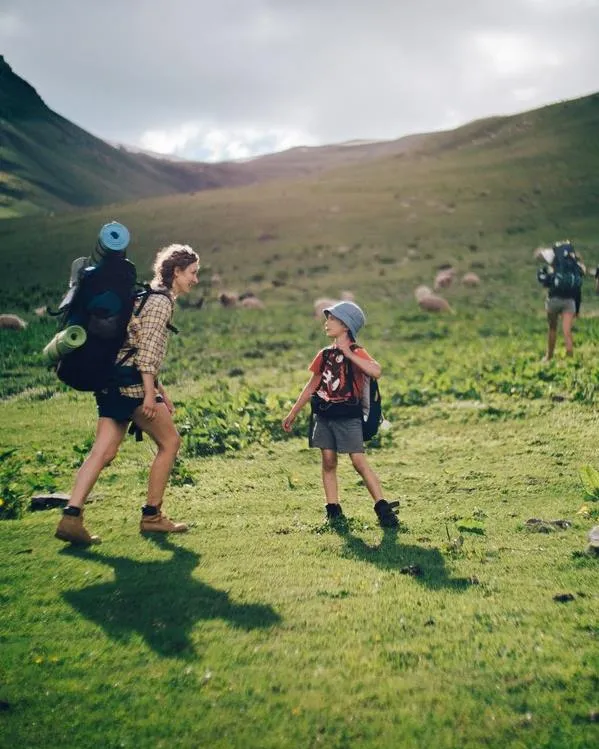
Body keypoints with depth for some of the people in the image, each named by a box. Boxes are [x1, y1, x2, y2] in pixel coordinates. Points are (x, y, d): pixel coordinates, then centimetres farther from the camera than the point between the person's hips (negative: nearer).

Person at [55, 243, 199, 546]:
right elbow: (147, 348, -18)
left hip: (112, 381, 9)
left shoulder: (150, 296, 23)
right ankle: (152, 516, 12)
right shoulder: (161, 299, -7)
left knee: (103, 452, 2)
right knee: (170, 442, 5)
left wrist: (160, 391, 25)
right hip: (131, 381, -9)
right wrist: (149, 393, -21)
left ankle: (71, 517, -7)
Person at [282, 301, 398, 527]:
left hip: (348, 417, -5)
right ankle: (333, 510, 11)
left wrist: (348, 354, -24)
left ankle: (383, 508, -3)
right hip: (323, 415, 5)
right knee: (328, 462, 4)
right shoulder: (325, 354, 9)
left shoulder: (356, 353, -7)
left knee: (360, 462, -9)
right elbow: (312, 385, 16)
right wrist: (293, 413, 17)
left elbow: (376, 371, -28)